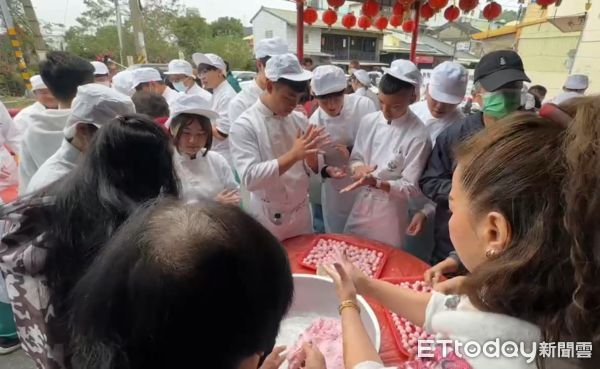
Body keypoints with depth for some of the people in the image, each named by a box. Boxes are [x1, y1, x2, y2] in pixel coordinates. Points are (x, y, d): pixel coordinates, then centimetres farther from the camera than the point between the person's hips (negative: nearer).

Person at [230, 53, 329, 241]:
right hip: (268, 220, -5)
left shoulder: (299, 120, 0)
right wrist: (293, 155, -30)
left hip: (302, 214, 5)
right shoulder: (244, 125, -15)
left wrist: (311, 153, -17)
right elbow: (250, 178, -26)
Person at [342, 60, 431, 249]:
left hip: (389, 214, -4)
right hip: (361, 206, 4)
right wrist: (358, 168, -17)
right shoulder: (368, 121, -5)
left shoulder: (418, 135, -18)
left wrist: (375, 182, -28)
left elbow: (411, 187, -15)